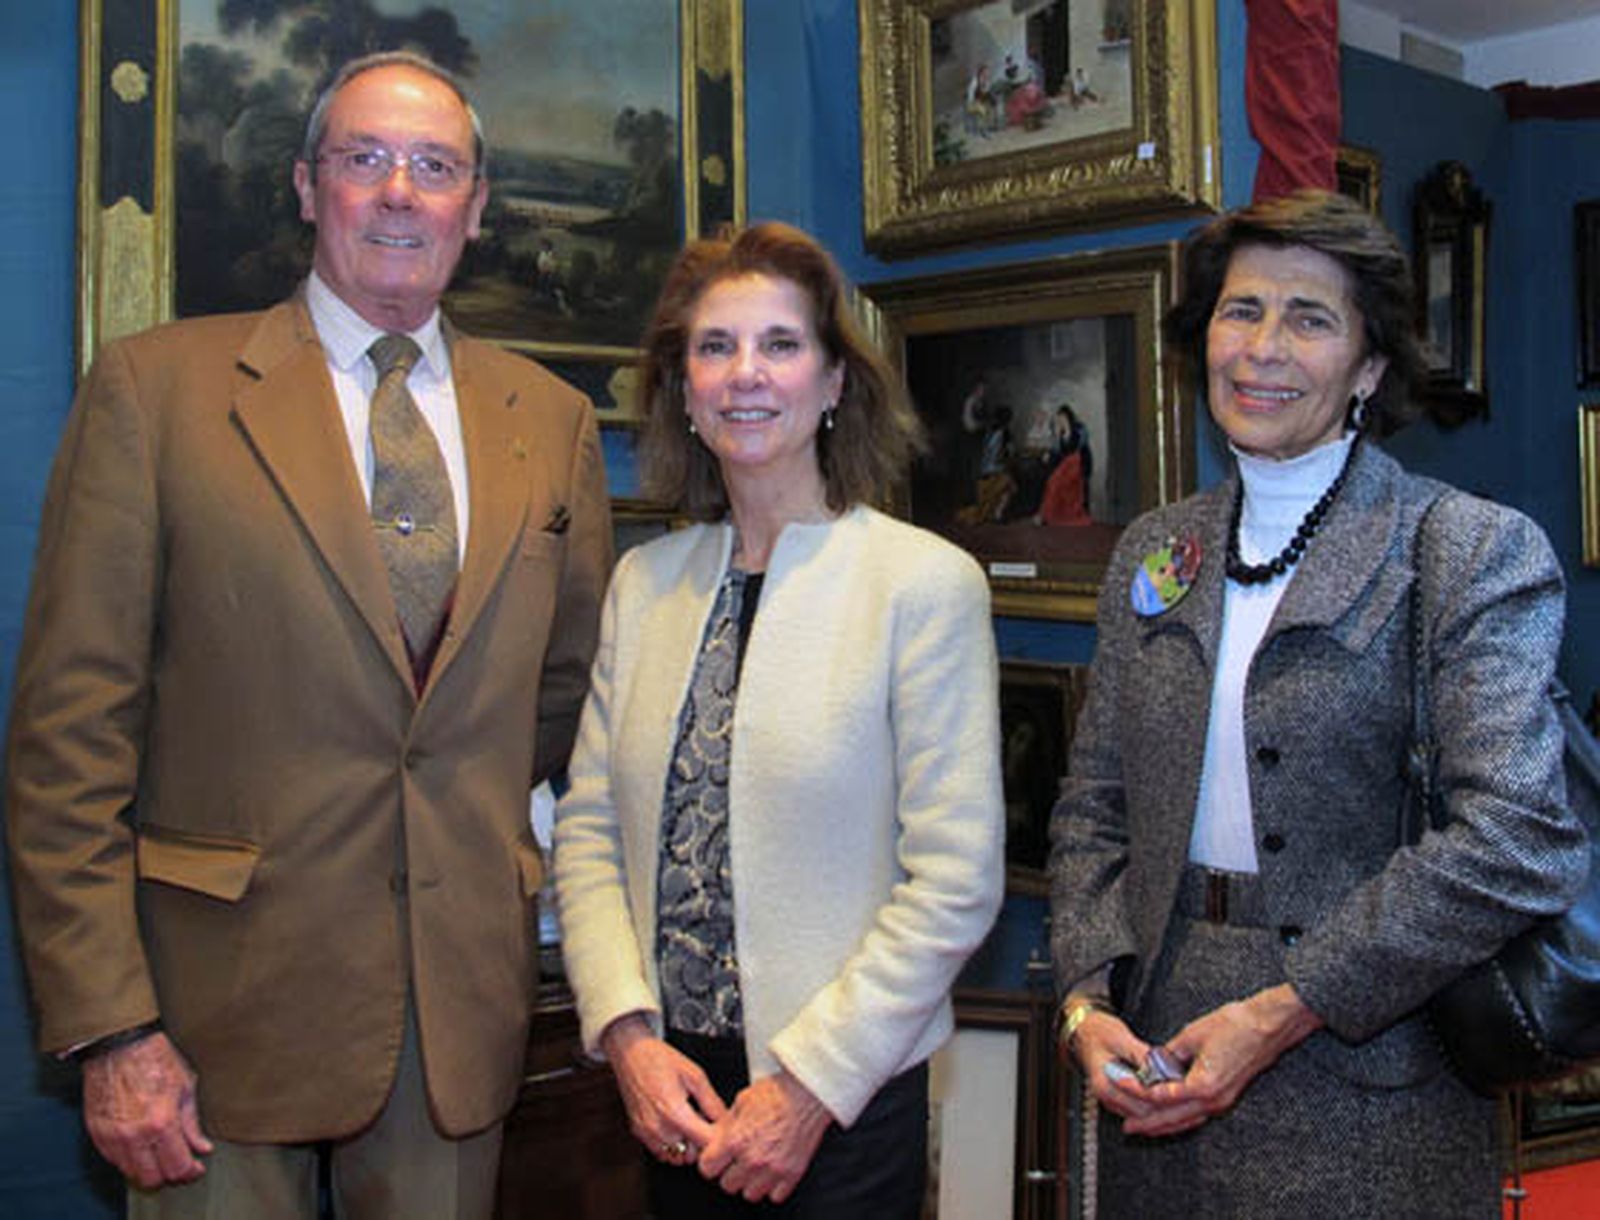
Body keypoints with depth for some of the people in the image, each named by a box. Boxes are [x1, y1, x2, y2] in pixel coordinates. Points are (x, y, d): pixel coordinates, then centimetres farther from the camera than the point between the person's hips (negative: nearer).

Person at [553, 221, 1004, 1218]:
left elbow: (957, 881, -12)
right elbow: (589, 828, 6)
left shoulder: (929, 582, -10)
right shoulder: (644, 582, 5)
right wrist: (628, 1031, -6)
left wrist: (810, 1083, -13)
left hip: (844, 1102, -4)